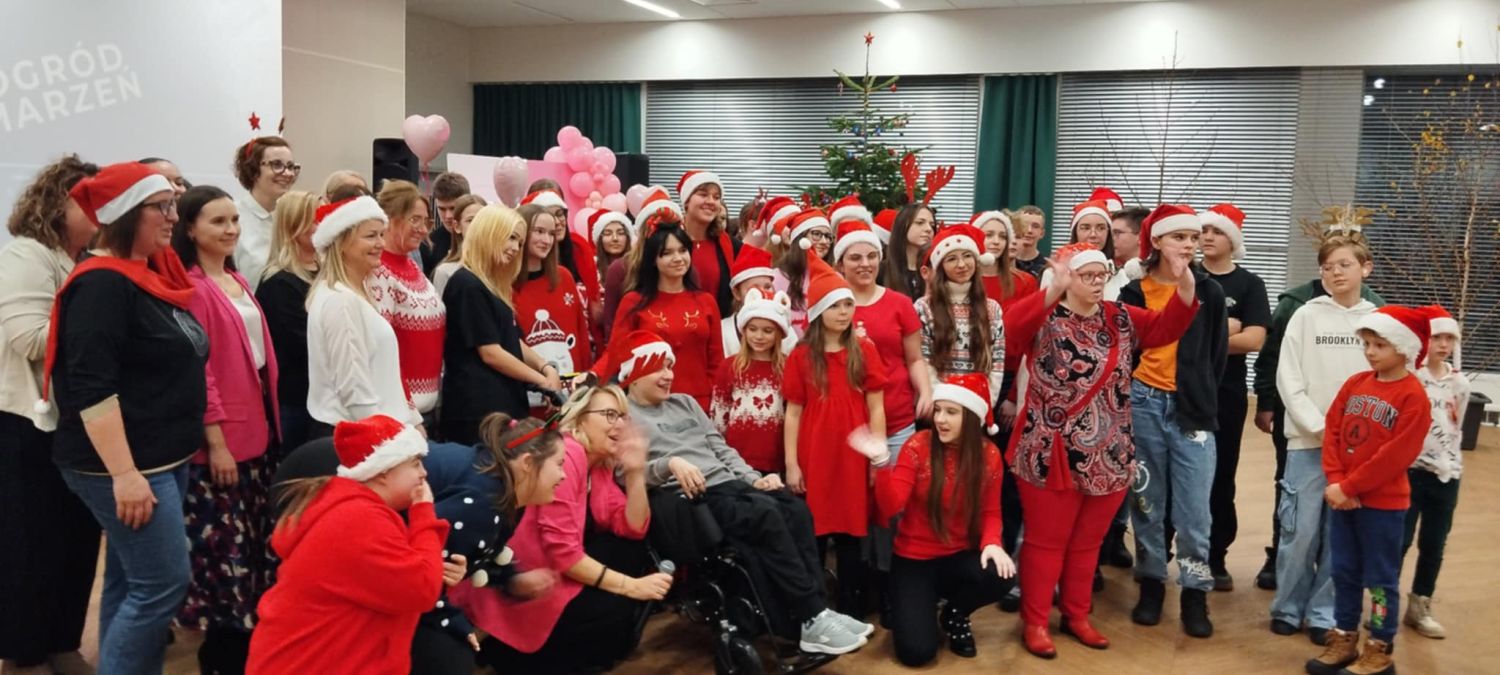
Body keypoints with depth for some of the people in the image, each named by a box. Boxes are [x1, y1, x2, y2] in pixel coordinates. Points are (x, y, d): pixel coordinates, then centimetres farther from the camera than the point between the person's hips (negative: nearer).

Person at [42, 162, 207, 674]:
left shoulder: (155, 275, 12)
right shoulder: (103, 284, -16)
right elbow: (91, 389, -22)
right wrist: (123, 474, -25)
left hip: (165, 458, 9)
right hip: (125, 465, -9)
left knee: (129, 584, 14)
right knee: (163, 583, -8)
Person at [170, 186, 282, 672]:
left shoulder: (239, 283, 14)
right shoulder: (189, 286, -13)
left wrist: (273, 423, 17)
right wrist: (216, 440, -19)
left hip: (256, 432, 9)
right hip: (219, 441, -9)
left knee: (257, 543, 15)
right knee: (225, 547, -1)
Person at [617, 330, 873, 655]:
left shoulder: (684, 402, 23)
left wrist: (754, 478, 7)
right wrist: (669, 463, -27)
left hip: (729, 483, 7)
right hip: (691, 498, -7)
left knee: (796, 509, -20)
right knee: (767, 514, -30)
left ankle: (814, 614, -20)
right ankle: (813, 620, -26)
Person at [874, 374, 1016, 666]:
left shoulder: (989, 455, -4)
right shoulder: (918, 446, -12)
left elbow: (990, 512, 2)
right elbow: (891, 507, -19)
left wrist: (991, 542, -19)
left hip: (959, 557, 3)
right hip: (914, 559, -2)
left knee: (998, 577, -32)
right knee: (917, 652, -18)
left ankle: (954, 615, 4)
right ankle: (917, 604, 20)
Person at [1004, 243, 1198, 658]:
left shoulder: (1121, 318, 8)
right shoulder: (1044, 319, -9)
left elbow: (1166, 326, -2)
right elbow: (1013, 326, -30)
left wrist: (1185, 284, -19)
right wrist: (1055, 290, -44)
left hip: (1109, 456, 5)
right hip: (1052, 455, -5)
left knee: (1087, 542, 17)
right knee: (1046, 541, 5)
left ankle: (1076, 616, 31)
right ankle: (1034, 622, 17)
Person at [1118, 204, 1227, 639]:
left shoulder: (1210, 292, 3)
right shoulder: (1134, 290, 2)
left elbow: (1217, 354, 8)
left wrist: (1201, 399, 5)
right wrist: (1126, 400, -1)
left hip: (1192, 409, 0)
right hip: (1144, 404, 0)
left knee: (1193, 508, 0)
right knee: (1147, 502, 8)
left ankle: (1195, 593, 12)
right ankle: (1151, 584, 21)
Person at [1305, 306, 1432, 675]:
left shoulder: (1414, 396, -13)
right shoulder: (1355, 384, 7)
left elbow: (1397, 455, -19)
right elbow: (1332, 431, 4)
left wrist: (1349, 487, -17)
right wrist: (1335, 482, -9)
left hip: (1384, 504, -6)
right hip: (1343, 499, 6)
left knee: (1381, 578, 5)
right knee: (1344, 572, 14)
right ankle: (1344, 640, 27)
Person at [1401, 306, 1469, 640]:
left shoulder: (1460, 383, 7)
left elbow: (1456, 428, 16)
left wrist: (1449, 462, 12)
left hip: (1446, 474, 5)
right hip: (1409, 470, -5)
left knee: (1434, 545, 11)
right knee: (1399, 541, -1)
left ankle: (1419, 607, 25)